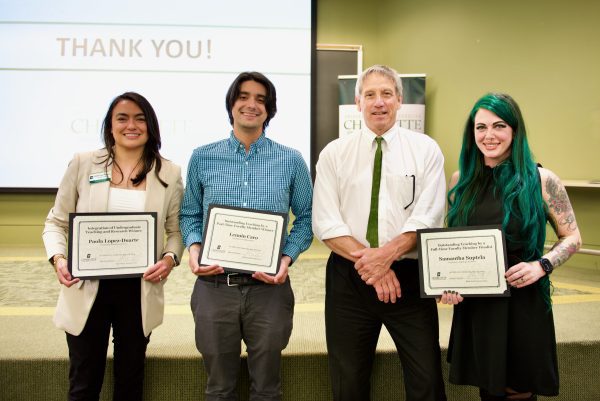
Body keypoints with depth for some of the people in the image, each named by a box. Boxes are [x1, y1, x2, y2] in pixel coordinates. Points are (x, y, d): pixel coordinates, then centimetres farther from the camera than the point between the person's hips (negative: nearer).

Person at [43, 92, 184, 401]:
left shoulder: (169, 174, 1)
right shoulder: (82, 164, 0)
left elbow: (175, 230, 7)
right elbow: (57, 222, 5)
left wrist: (170, 257, -14)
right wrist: (58, 257, -13)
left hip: (139, 290, 1)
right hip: (87, 288, 0)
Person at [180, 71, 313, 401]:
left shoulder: (291, 161, 2)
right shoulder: (202, 158, 5)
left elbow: (306, 217, 7)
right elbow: (190, 214, 12)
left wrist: (287, 257, -9)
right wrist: (194, 247, -7)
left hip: (269, 287, -1)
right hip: (213, 285, 1)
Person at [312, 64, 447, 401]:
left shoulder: (425, 149, 3)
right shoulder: (334, 154, 4)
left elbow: (428, 218, -7)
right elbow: (325, 223, -4)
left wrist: (388, 253, -21)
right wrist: (366, 260, -16)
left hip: (409, 276, -1)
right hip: (348, 278, 1)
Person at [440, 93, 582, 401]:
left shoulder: (541, 180, -5)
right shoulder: (461, 180, 4)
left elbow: (572, 237, 1)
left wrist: (541, 266, -16)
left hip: (522, 302, -3)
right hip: (473, 304, 3)